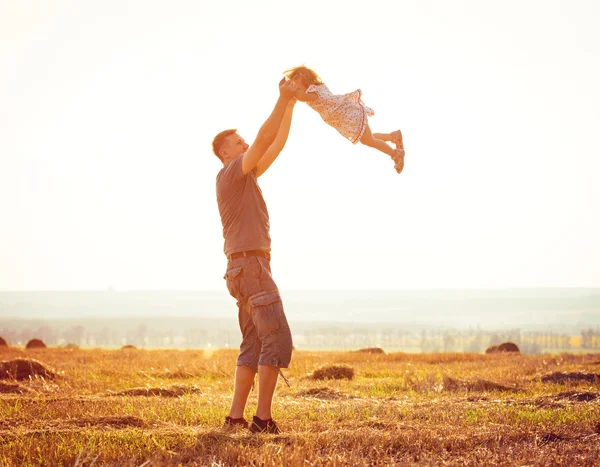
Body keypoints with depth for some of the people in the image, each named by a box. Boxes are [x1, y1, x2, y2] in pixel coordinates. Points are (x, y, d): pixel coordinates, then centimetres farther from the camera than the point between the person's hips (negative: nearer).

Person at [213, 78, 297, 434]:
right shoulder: (230, 173, -5)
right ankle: (263, 417, -16)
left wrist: (292, 104, 18)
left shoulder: (246, 176, 21)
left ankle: (236, 416, 6)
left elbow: (277, 145, 22)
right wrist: (283, 100, -12)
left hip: (250, 267, 10)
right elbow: (264, 139, -15)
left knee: (254, 345, 8)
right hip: (250, 264, -10)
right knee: (277, 339, -14)